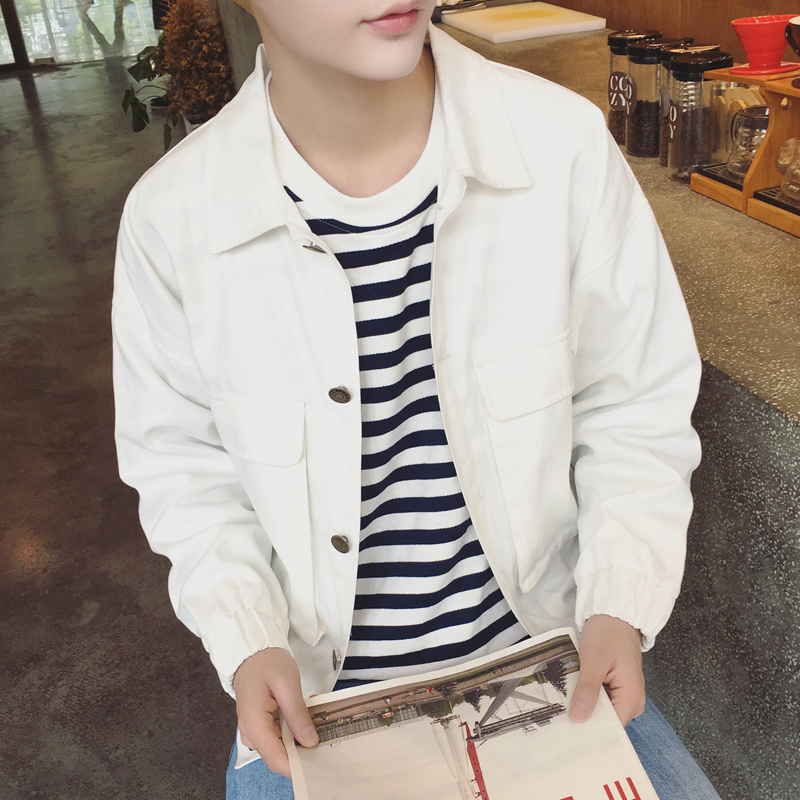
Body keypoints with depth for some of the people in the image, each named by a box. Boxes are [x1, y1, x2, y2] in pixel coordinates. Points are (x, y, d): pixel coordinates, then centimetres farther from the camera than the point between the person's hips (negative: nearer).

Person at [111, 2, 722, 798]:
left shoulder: (562, 143, -18)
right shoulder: (171, 216, -16)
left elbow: (637, 409, -6)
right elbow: (184, 460, -1)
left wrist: (622, 604, -16)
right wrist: (247, 642, -12)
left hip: (541, 649, 1)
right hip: (313, 686, 1)